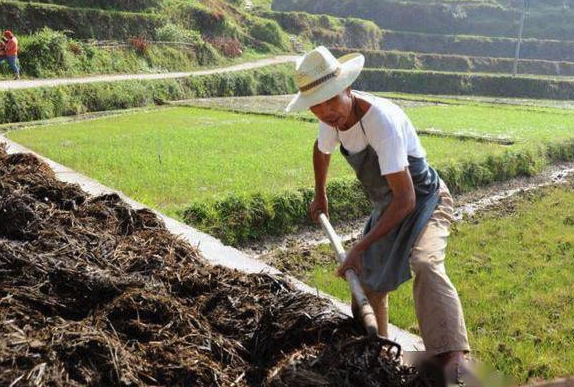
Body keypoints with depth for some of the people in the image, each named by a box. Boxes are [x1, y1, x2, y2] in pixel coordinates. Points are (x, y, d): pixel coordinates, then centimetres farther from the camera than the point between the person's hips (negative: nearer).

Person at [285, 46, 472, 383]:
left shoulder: (381, 119, -34)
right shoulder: (333, 120, -10)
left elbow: (406, 199, -34)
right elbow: (322, 151, 17)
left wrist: (360, 247, -30)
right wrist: (320, 196, 28)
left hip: (425, 201, -7)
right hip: (387, 209, 8)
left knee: (425, 265, -37)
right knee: (367, 282, 17)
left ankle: (455, 360, -44)